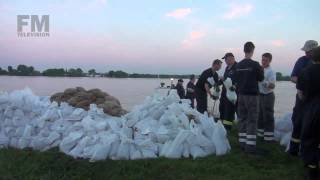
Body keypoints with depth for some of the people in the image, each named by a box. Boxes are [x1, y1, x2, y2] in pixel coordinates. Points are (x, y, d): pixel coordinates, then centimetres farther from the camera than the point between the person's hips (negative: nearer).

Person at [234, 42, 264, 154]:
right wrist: (261, 70, 16)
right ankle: (250, 145, -3)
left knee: (242, 118, 11)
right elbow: (261, 78, 0)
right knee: (252, 120, -1)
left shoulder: (238, 65, 5)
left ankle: (242, 142, 15)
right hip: (252, 95, -5)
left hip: (241, 94, 5)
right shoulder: (255, 64, -11)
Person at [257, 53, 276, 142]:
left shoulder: (271, 71, -15)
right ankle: (261, 134, 30)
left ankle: (269, 136, 8)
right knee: (260, 115, 16)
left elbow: (273, 85, -22)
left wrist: (265, 83, -35)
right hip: (260, 95, 8)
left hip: (268, 96, -7)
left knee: (268, 116, -1)